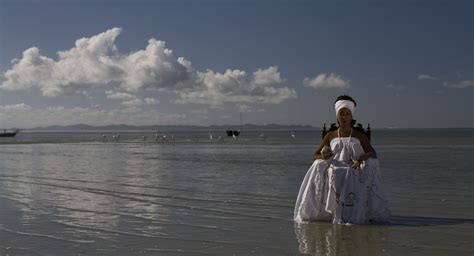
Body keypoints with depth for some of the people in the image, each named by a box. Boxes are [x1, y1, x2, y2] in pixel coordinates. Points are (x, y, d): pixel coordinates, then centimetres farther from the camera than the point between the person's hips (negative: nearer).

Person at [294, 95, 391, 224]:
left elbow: (373, 154, 2)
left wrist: (361, 158, -21)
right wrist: (323, 156, -11)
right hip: (334, 171, 2)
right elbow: (316, 155, 15)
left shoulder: (359, 136, 14)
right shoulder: (330, 136, 18)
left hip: (354, 171, -1)